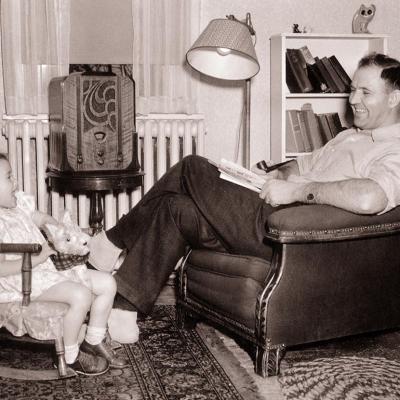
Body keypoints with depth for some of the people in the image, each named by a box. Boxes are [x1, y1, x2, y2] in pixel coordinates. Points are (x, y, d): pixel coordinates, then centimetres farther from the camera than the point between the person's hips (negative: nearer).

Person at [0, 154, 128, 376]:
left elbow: (43, 219, 27)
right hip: (24, 280, -9)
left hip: (49, 267, 10)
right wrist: (37, 258, -24)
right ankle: (71, 355, -8)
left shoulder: (18, 204, 9)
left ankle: (93, 342, 16)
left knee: (107, 283, 3)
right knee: (81, 294, -30)